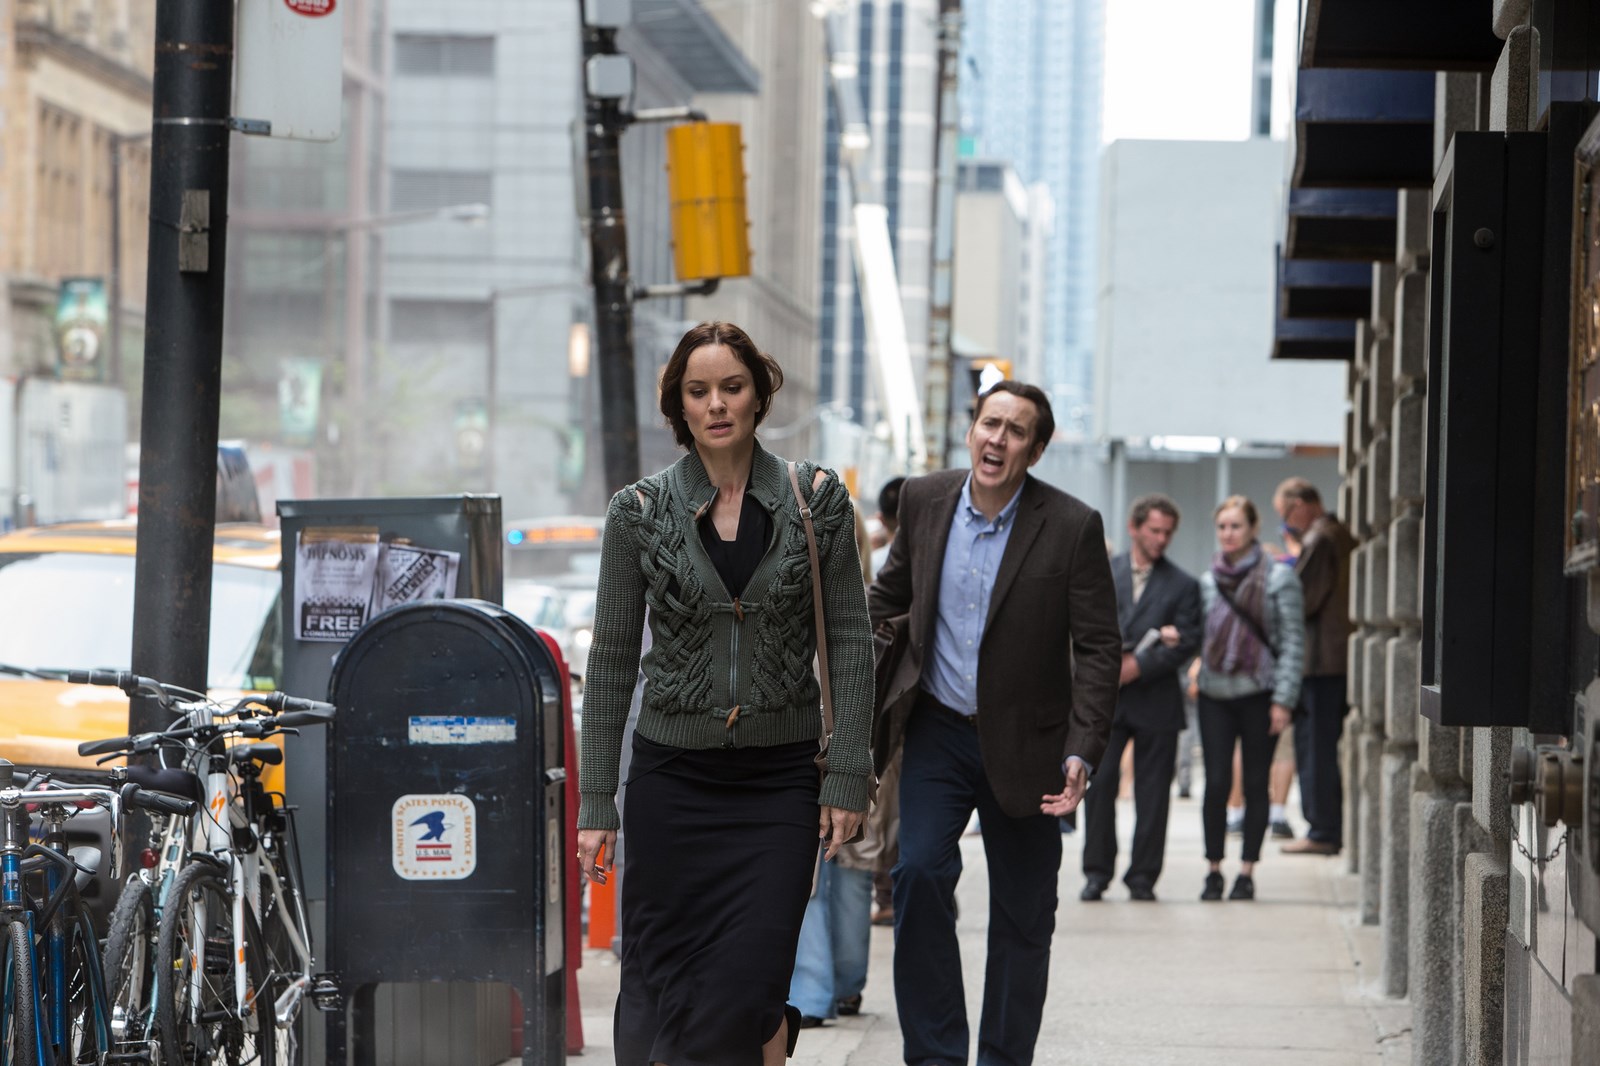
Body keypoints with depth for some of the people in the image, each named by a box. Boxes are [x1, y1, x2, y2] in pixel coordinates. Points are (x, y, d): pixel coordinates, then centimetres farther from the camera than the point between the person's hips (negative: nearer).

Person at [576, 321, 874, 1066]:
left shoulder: (817, 501, 1)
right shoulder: (639, 511, 1)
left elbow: (849, 642, 1)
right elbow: (611, 660, 3)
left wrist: (847, 776, -7)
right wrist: (595, 802, -1)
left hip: (781, 778, -1)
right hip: (673, 774, 1)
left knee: (752, 988, -9)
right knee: (661, 982, 1)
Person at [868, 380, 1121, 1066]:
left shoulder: (1072, 527, -11)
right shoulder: (924, 501, -1)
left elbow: (1100, 649, -10)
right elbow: (890, 594, 17)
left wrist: (1082, 754, -18)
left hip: (1023, 744, -2)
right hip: (937, 729, 2)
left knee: (1023, 916, 6)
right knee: (920, 874, -15)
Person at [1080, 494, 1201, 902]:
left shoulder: (1182, 585, 7)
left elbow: (1186, 643, -3)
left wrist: (1138, 666, -14)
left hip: (1156, 700, 0)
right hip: (1106, 698, 0)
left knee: (1152, 792, 1)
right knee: (1099, 784, -5)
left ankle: (1143, 876, 8)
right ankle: (1097, 872, 3)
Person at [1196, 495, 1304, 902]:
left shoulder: (1279, 577, -1)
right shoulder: (1207, 581, 10)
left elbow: (1293, 640, -2)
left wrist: (1283, 700, -9)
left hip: (1259, 692, -2)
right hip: (1215, 693, 2)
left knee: (1255, 784, 2)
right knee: (1216, 783, -4)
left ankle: (1247, 872, 9)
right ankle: (1214, 870, 5)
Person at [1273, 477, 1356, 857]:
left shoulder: (1318, 541, -14)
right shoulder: (1343, 537, 15)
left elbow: (1302, 600, -17)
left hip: (1319, 662, -9)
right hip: (1343, 658, 9)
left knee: (1314, 747, -5)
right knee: (1326, 747, 14)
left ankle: (1322, 833, -4)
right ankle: (1331, 829, 16)